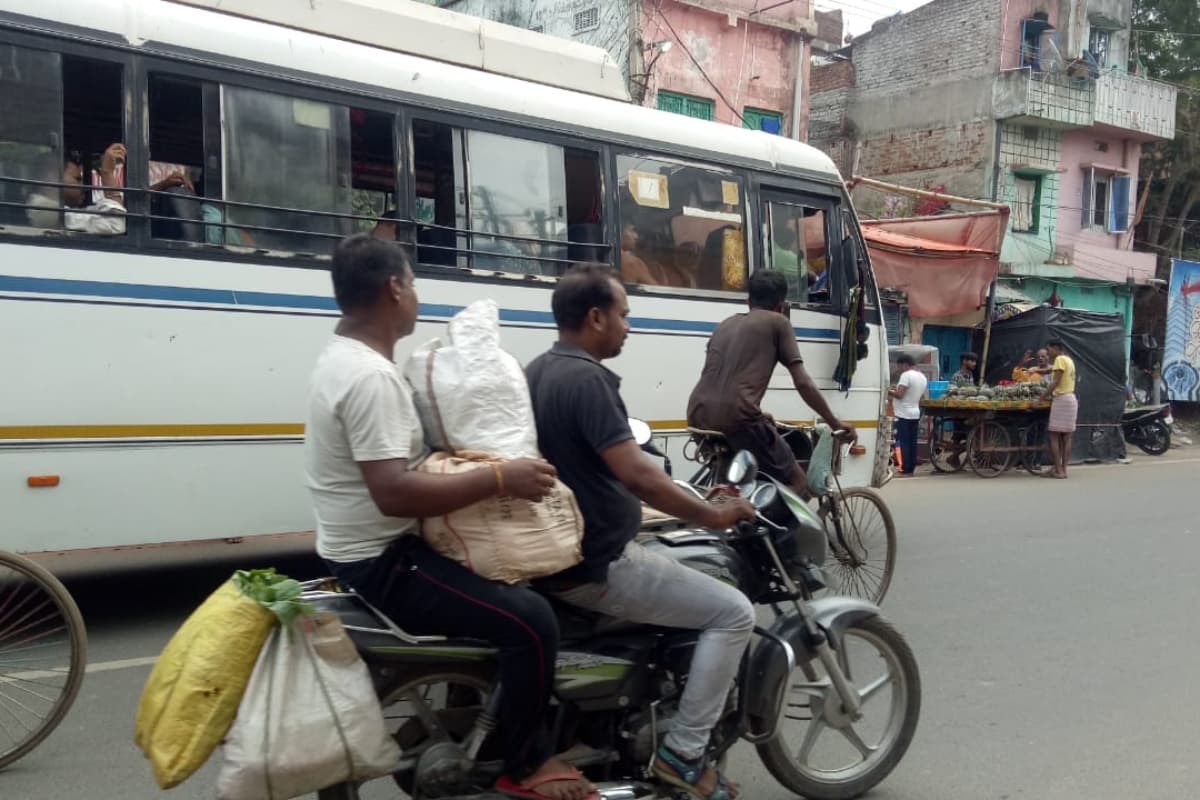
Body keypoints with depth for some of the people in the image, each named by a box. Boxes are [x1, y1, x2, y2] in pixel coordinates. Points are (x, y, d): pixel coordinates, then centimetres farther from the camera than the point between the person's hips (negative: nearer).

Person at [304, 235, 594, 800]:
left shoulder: (343, 357, 10)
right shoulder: (370, 376, -25)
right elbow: (394, 494, -34)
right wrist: (499, 479, -29)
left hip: (369, 551, 11)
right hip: (382, 563, -11)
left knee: (510, 576, 24)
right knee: (531, 618, -17)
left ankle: (499, 720, 33)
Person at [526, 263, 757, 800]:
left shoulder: (537, 371, 9)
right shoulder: (586, 378, -22)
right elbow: (634, 474, -30)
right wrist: (712, 515, -17)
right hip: (595, 565, -10)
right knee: (733, 613, -3)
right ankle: (683, 753, 0)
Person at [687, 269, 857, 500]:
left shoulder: (725, 324, 28)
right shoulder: (778, 322, 11)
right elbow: (803, 383, 5)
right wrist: (835, 423, 14)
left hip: (698, 416, 7)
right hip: (736, 416, -7)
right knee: (798, 482, 6)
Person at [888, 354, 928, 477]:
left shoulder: (906, 375, -15)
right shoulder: (923, 377, 13)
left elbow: (899, 395, -21)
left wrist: (889, 391, -3)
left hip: (903, 415, -8)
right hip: (915, 413, 8)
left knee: (903, 443, -6)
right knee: (912, 443, 10)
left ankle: (905, 470, -7)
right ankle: (911, 468, 12)